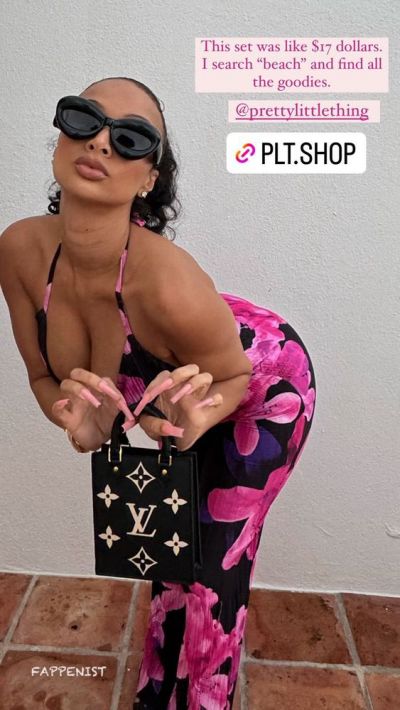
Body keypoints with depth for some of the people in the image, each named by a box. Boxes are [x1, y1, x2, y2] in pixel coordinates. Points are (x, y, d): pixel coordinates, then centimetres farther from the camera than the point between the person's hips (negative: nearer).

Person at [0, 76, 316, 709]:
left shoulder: (166, 283, -41)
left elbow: (236, 374, -21)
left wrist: (190, 424, -40)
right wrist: (80, 427, -31)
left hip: (267, 380, -4)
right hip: (191, 386, 5)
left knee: (210, 562, 2)